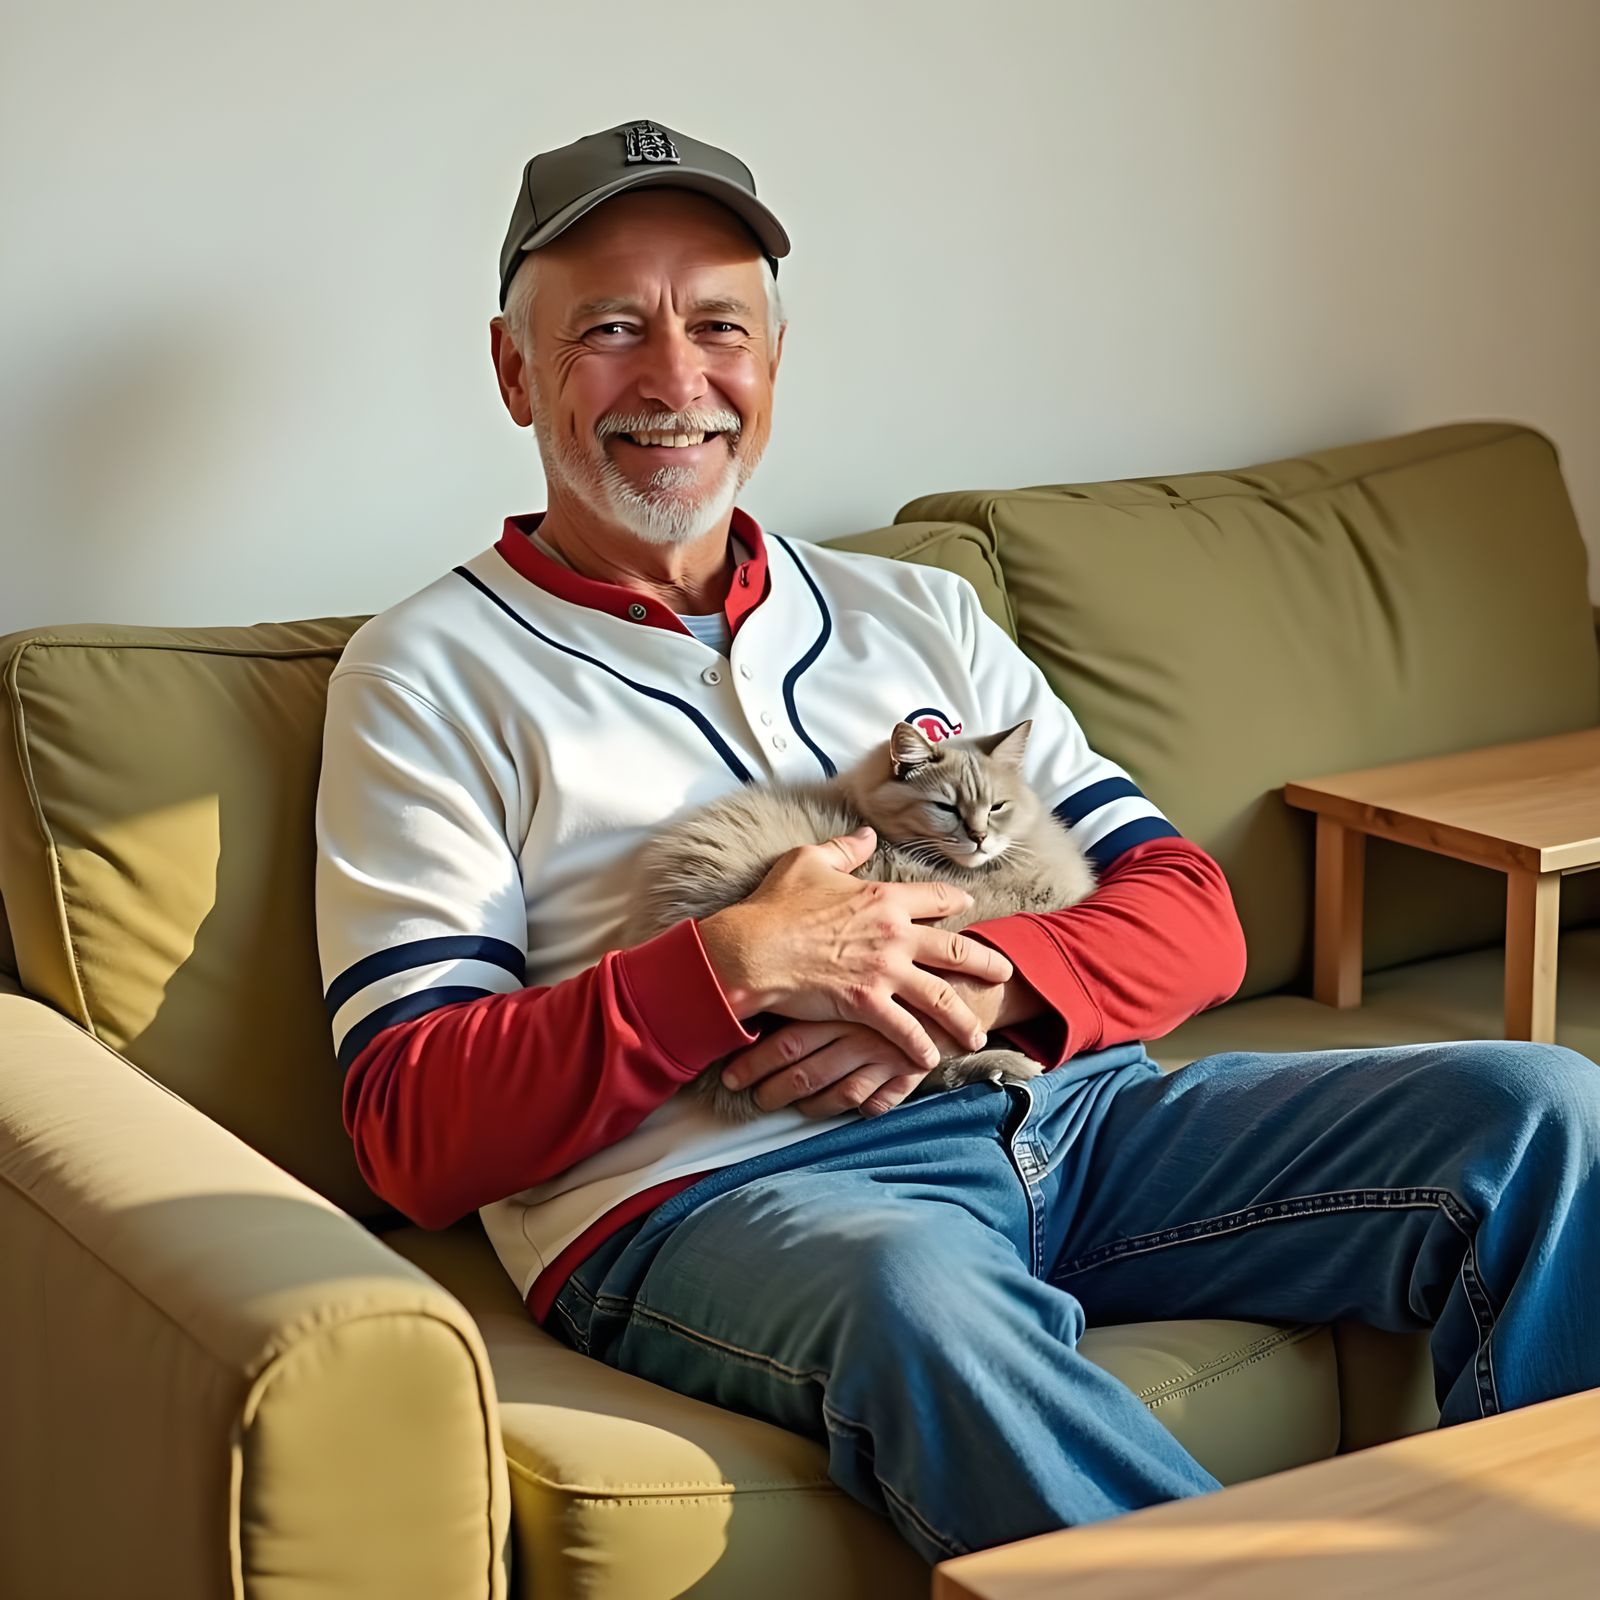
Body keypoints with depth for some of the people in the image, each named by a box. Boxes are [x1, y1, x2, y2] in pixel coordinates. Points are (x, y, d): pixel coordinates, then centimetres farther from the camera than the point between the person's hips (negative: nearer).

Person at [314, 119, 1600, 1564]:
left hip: (1064, 1109, 6)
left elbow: (1192, 919, 14)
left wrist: (980, 985, -8)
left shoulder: (916, 612, 22)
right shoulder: (428, 673, 7)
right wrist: (735, 965, -16)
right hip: (715, 1191, -5)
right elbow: (416, 1134, -3)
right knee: (924, 1290, -40)